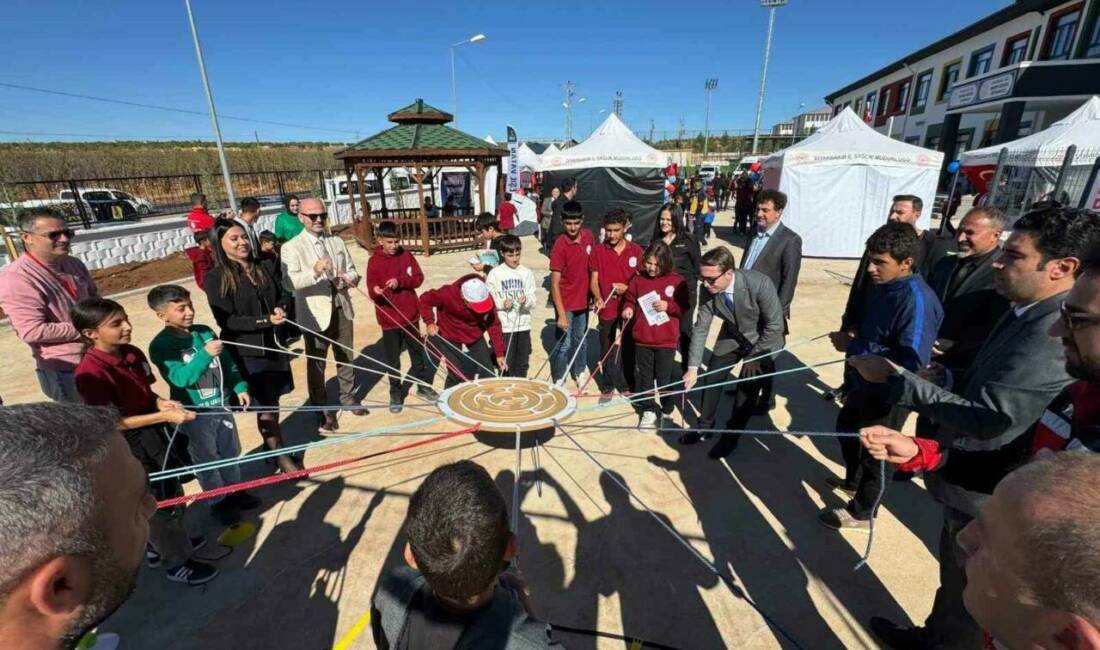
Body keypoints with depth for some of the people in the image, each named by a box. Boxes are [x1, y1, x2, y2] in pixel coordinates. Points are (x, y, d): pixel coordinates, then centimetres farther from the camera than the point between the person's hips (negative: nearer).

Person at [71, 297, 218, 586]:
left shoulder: (133, 354, -3)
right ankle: (177, 562, 27)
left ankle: (160, 545, 47)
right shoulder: (91, 373, -25)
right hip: (133, 446, -8)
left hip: (157, 436, 8)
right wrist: (164, 416, -25)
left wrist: (162, 402, -9)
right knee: (162, 503, 7)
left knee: (171, 494, 23)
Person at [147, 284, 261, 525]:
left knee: (231, 453, 19)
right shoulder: (161, 345, -15)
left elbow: (227, 363, 7)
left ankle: (235, 492, 38)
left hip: (221, 405, 5)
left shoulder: (205, 332, 0)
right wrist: (205, 354, -35)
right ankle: (218, 503, 29)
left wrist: (240, 387, 2)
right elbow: (181, 378, -26)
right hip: (195, 414, -5)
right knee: (207, 460, 11)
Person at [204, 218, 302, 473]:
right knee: (265, 406, 5)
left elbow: (283, 295, 15)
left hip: (273, 344, 5)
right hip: (246, 352, -5)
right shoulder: (216, 278, -10)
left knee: (272, 401, 14)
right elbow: (227, 320, -15)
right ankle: (280, 455, 21)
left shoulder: (261, 269, 7)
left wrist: (280, 309, -7)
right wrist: (266, 320, -22)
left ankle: (274, 445, 33)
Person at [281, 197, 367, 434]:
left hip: (341, 310, 5)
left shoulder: (337, 242, 9)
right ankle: (323, 412, 20)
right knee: (316, 364, 6)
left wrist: (349, 278, -15)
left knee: (346, 358, 18)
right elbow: (289, 282, -21)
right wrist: (314, 272, -38)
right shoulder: (291, 248, -8)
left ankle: (348, 397, 37)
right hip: (315, 315, -4)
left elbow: (353, 271, 9)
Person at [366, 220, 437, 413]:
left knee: (418, 352, 16)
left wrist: (400, 281, -20)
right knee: (392, 360, 7)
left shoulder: (406, 255, 1)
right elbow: (371, 289, -12)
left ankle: (424, 385, 33)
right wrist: (376, 291, -35)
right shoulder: (374, 261, -8)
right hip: (389, 318, -3)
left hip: (411, 314, 3)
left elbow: (418, 278, -4)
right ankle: (396, 394, 22)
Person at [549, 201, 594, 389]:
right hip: (565, 303, -5)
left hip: (583, 300, 5)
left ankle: (580, 372, 42)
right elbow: (554, 283, -20)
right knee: (564, 343, 4)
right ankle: (558, 381, 24)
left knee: (580, 340, 21)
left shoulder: (588, 236, -4)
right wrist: (561, 314, -23)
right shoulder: (560, 246, -21)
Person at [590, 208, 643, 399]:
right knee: (607, 350, 11)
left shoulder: (636, 251, -2)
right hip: (607, 309, -1)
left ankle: (626, 385, 31)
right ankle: (607, 387, 27)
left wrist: (628, 288, -15)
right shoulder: (598, 251, -3)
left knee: (629, 348, 13)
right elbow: (594, 279, -3)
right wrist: (598, 298, -21)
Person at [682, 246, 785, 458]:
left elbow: (775, 325, -24)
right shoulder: (709, 290, -23)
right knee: (711, 378, 7)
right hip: (731, 337, 4)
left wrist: (754, 357, -18)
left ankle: (731, 437, 16)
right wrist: (693, 367, -18)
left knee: (747, 387, -5)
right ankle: (704, 426, 29)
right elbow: (701, 328, -15)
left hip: (763, 340, -4)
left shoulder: (759, 284, -35)